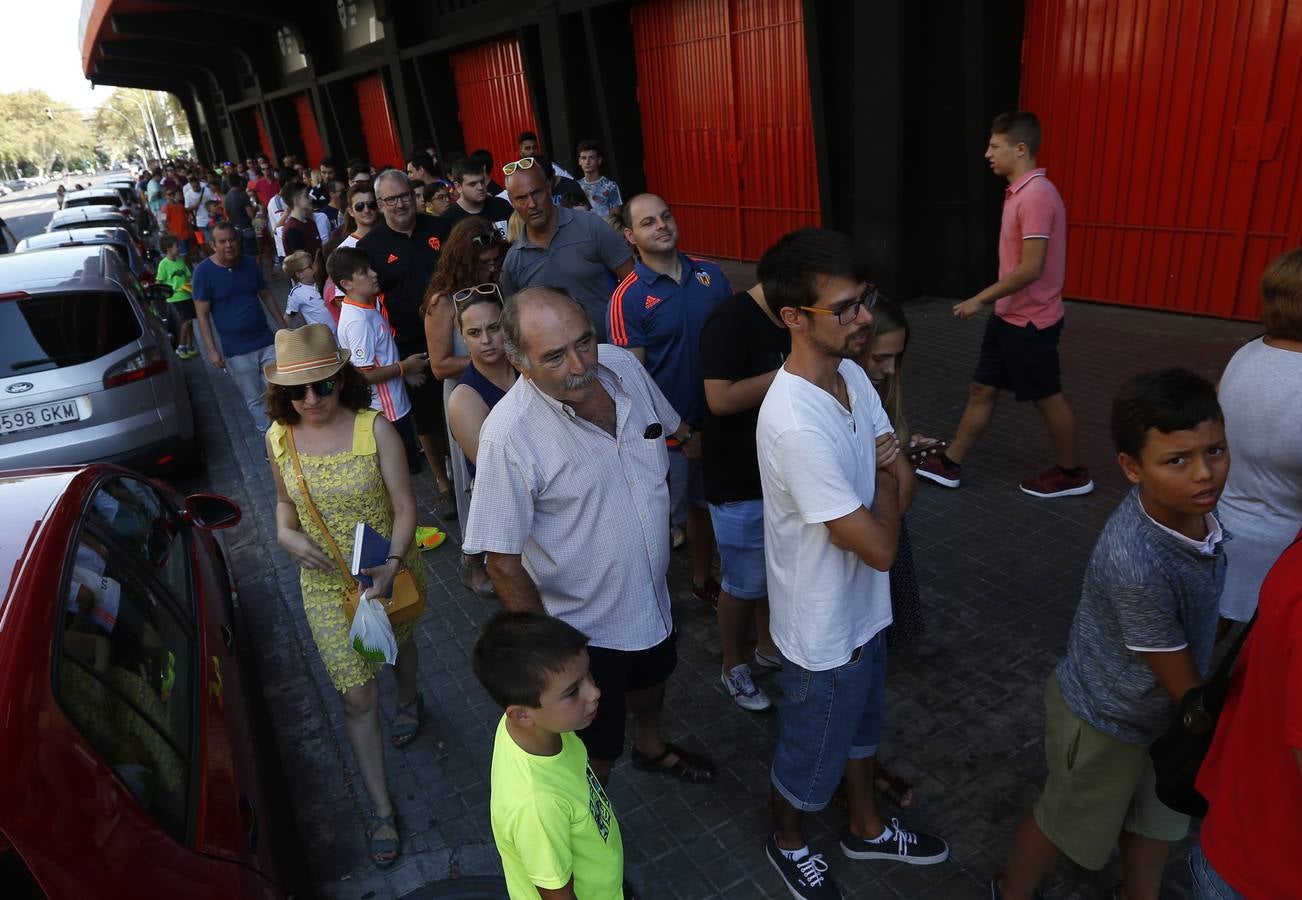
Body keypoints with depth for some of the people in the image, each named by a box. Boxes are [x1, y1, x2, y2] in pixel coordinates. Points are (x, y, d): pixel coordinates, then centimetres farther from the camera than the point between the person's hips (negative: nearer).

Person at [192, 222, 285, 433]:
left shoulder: (249, 264, 2)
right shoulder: (204, 271, -9)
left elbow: (267, 297, 13)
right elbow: (202, 314, -8)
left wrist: (284, 328, 11)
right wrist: (212, 350, -13)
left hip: (266, 341, 3)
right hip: (236, 350, -3)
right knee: (254, 400, 8)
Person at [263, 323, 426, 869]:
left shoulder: (374, 428, -21)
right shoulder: (279, 437, -8)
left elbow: (404, 505, -19)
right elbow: (285, 500, 9)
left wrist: (391, 564, -32)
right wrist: (286, 533, -12)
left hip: (389, 573, -1)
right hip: (326, 585, 2)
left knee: (399, 644, 29)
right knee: (357, 698, 5)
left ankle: (409, 700, 65)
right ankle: (380, 808, 22)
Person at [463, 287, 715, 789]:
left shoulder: (623, 365, -14)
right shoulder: (508, 436, -32)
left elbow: (673, 429, 8)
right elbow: (503, 562, -24)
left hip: (653, 593, 6)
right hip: (584, 628, -6)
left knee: (653, 677, 34)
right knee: (597, 753, 17)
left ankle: (651, 747, 67)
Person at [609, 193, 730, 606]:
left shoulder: (710, 274, 0)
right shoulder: (627, 299, -14)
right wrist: (682, 433, -15)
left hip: (717, 419, 5)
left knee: (705, 503, 22)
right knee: (662, 515, 11)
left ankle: (703, 579, 43)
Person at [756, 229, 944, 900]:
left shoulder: (853, 375, -7)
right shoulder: (797, 426, -36)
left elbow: (904, 487, 0)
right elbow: (880, 547, -29)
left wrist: (891, 470, -21)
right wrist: (884, 477, -13)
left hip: (864, 607, 8)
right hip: (823, 630, -8)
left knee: (863, 725, 30)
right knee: (810, 752, 19)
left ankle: (866, 828, 57)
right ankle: (788, 843, 50)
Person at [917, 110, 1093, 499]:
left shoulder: (1036, 195, -21)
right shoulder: (1021, 192, 9)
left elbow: (1031, 267, -26)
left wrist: (980, 299, -18)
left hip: (1030, 321, -9)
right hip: (1009, 316, 9)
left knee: (1047, 397, 6)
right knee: (982, 389, 12)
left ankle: (1072, 474, 24)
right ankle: (949, 464, 21)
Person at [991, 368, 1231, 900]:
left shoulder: (1191, 504, -19)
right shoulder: (1135, 566, -40)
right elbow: (1184, 687, -24)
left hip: (1164, 711, 7)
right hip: (1107, 721, -6)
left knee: (1157, 818, 29)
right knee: (1071, 823, 20)